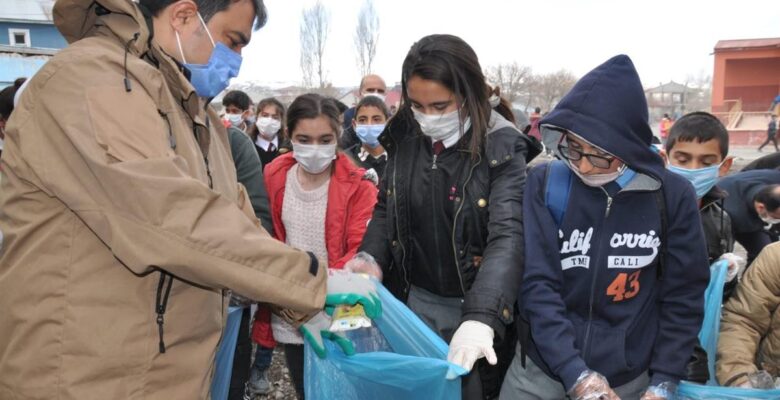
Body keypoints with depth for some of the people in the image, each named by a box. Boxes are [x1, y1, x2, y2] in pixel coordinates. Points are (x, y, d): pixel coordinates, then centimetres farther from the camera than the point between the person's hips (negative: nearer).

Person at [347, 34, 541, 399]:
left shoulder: (502, 149, -17)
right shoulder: (404, 137, -3)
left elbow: (508, 237, -26)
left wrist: (481, 317, -39)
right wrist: (370, 258, -9)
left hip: (473, 307, -4)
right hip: (412, 300, 4)